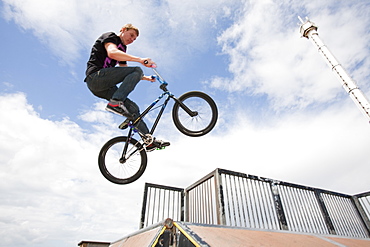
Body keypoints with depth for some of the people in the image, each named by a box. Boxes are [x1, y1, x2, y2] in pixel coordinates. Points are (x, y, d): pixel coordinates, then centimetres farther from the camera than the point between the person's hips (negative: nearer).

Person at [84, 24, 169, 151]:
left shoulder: (122, 49, 29)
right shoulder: (110, 36, 3)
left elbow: (125, 72, 31)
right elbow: (112, 52, -21)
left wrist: (145, 78, 23)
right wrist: (140, 59, -29)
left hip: (104, 87, 8)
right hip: (95, 76, -8)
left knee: (133, 108, -1)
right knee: (137, 70, -20)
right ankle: (115, 102, -33)